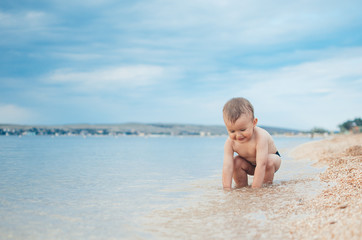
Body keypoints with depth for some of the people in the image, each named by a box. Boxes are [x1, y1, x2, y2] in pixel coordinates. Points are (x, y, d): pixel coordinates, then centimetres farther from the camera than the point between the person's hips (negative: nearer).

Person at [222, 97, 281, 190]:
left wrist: (255, 188, -48)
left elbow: (261, 165, -44)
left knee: (270, 161, -35)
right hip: (250, 165, 3)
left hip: (272, 158, -3)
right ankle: (242, 187, -3)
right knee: (236, 162, -24)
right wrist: (227, 189, -41)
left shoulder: (260, 137, -40)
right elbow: (227, 167, -32)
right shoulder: (230, 143, -27)